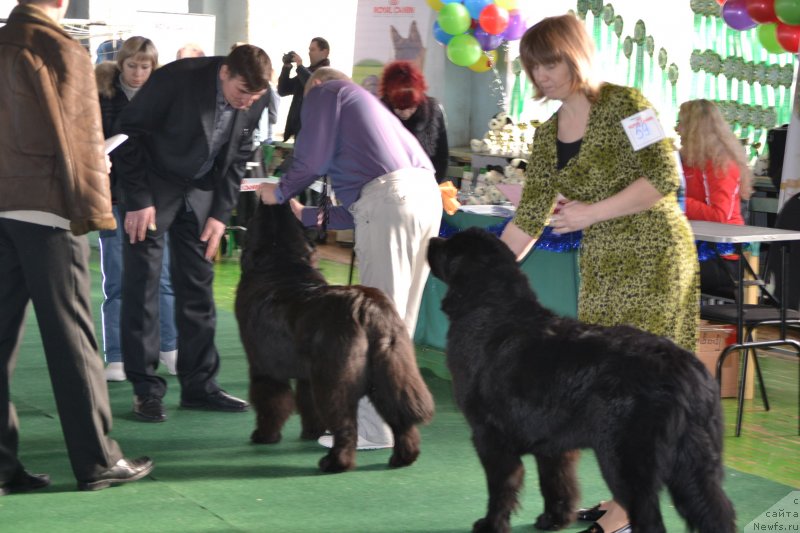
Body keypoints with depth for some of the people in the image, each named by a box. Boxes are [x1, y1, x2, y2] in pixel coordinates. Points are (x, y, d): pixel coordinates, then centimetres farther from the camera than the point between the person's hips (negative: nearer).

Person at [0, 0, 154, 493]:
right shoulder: (62, 51, -9)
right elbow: (79, 138, -11)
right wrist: (92, 208, -4)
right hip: (45, 207, -6)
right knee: (70, 335, 0)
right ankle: (97, 460, 8)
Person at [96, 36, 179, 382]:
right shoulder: (103, 96, -1)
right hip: (114, 196, -1)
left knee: (161, 276, 5)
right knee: (116, 281, 4)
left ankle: (169, 348, 18)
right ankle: (116, 359, 10)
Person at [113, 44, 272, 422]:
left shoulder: (255, 101, -9)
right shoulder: (177, 79, -25)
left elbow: (237, 158, 4)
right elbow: (128, 133, -17)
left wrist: (220, 213, -2)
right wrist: (138, 200, -18)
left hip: (200, 191, 5)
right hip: (153, 185, -5)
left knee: (198, 286, 5)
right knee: (142, 283, -6)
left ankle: (199, 384, 12)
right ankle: (146, 388, -1)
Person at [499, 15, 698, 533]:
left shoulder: (623, 104, -10)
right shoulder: (549, 134, 10)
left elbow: (664, 178, -17)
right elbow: (530, 218, 11)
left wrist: (594, 212, -20)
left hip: (654, 256, -7)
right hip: (601, 266, 7)